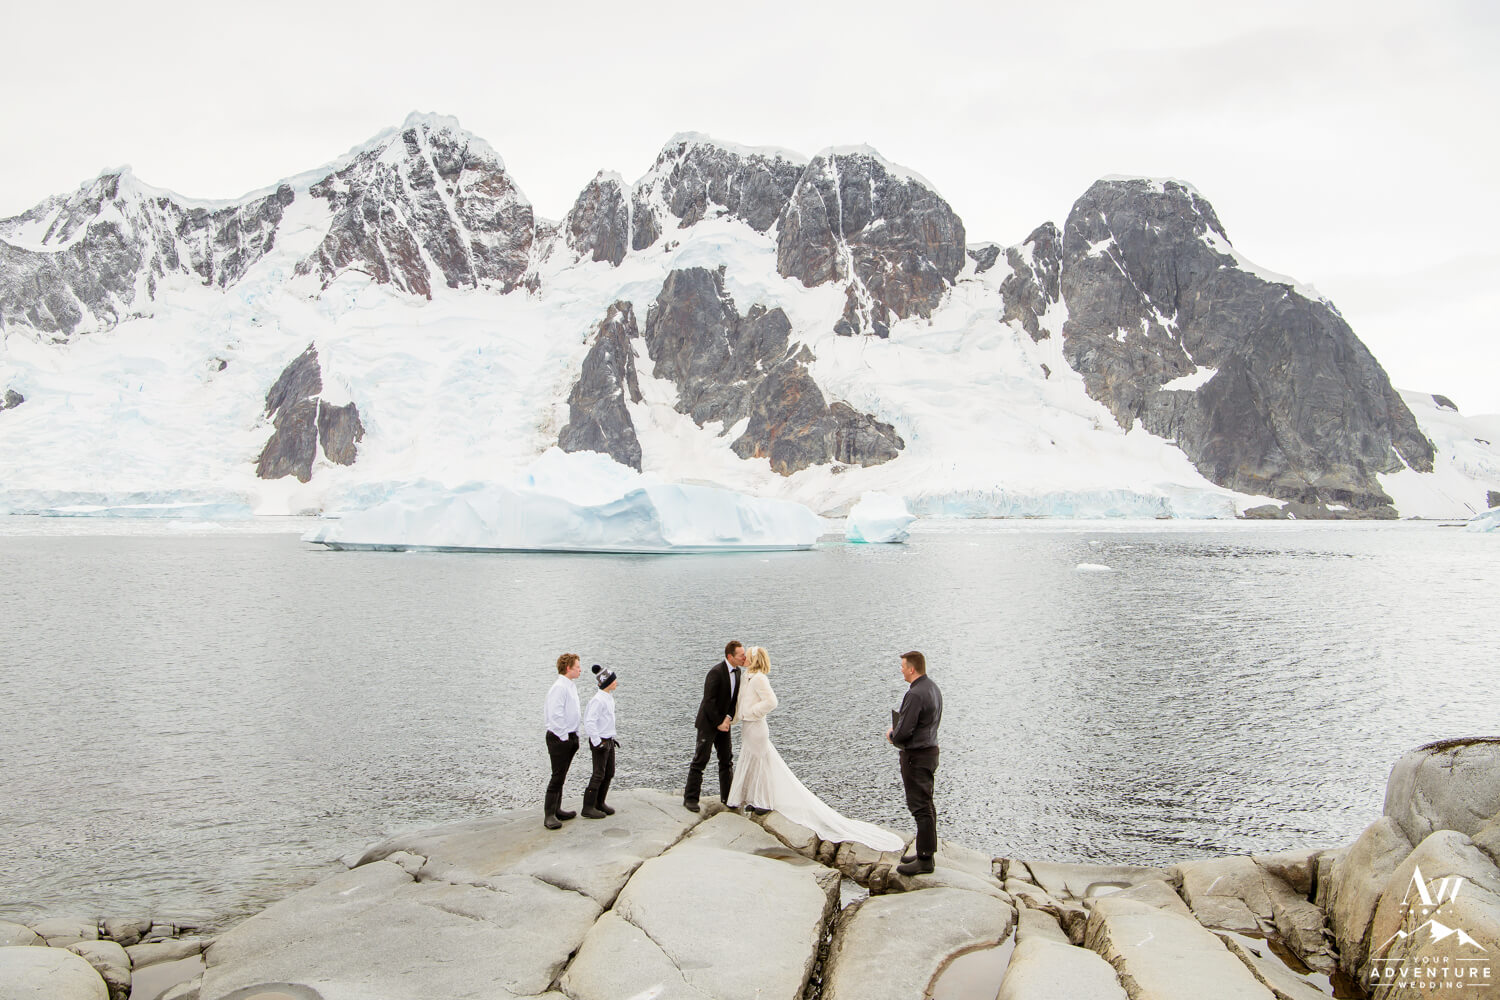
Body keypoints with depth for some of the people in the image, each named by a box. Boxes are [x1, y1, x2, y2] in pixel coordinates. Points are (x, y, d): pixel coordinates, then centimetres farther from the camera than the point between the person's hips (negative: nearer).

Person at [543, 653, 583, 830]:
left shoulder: (571, 686, 13)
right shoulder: (559, 687, -18)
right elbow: (555, 715, -22)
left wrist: (575, 735, 16)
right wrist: (564, 736, -18)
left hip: (569, 737, 10)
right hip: (559, 738, -9)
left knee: (562, 776, 15)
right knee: (557, 776, -8)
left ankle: (557, 810, 23)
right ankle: (549, 815, -5)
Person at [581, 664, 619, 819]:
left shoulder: (609, 697, 10)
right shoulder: (598, 700, -20)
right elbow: (589, 721, -25)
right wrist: (597, 742, -22)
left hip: (608, 740, 9)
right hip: (600, 742, -9)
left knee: (609, 773, 14)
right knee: (599, 775, -4)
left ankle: (600, 803, 26)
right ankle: (588, 808, 3)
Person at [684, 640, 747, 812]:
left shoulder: (737, 671, 2)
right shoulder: (716, 672, -22)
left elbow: (735, 699, 5)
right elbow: (709, 701, -21)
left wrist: (728, 718, -10)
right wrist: (718, 723, -16)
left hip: (723, 722, 8)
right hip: (708, 722, -8)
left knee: (727, 759, 12)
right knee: (700, 760, -3)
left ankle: (727, 796, 24)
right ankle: (690, 799, 5)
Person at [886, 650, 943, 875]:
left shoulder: (915, 694, -23)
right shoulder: (933, 688, 9)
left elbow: (903, 732, -24)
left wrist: (892, 735, -2)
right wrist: (898, 732, 8)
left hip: (916, 755, -10)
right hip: (930, 749, 10)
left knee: (920, 807, -4)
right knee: (926, 805, 17)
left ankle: (924, 860, 2)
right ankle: (926, 851, 26)